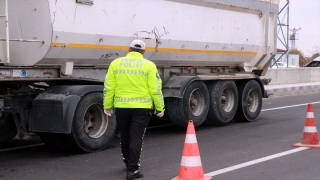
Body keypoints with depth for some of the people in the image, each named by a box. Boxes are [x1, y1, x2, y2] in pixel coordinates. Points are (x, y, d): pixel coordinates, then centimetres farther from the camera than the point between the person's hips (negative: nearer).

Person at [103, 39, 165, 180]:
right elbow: (155, 89, -5)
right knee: (136, 138, 1)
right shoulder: (149, 65, -3)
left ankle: (128, 163, 36)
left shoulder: (116, 63, 4)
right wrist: (160, 108, 3)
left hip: (121, 107, 3)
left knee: (124, 137, 18)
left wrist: (107, 106, 10)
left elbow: (109, 87, 3)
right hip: (141, 107, -3)